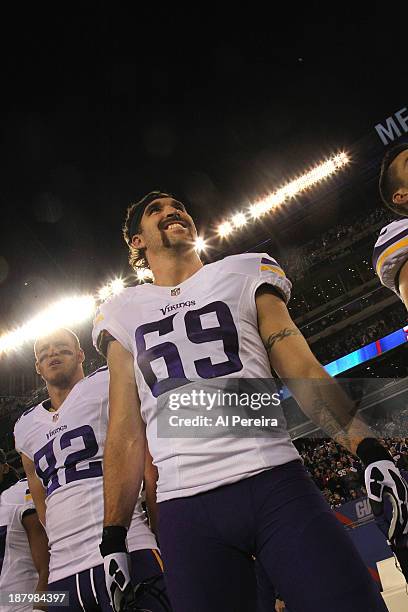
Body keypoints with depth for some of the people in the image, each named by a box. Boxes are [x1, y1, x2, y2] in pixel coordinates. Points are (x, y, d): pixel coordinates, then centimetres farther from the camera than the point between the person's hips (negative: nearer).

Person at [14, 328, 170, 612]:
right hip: (62, 572, 6)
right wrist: (43, 580, 20)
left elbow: (150, 466, -5)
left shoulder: (106, 386, 0)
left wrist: (166, 539, -8)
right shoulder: (26, 427, 18)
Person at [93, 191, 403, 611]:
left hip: (277, 482, 0)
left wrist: (369, 449, -4)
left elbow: (302, 371, 7)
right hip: (184, 507, 1)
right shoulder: (121, 315, 14)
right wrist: (112, 539, 6)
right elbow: (126, 435, 11)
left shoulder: (244, 275, 13)